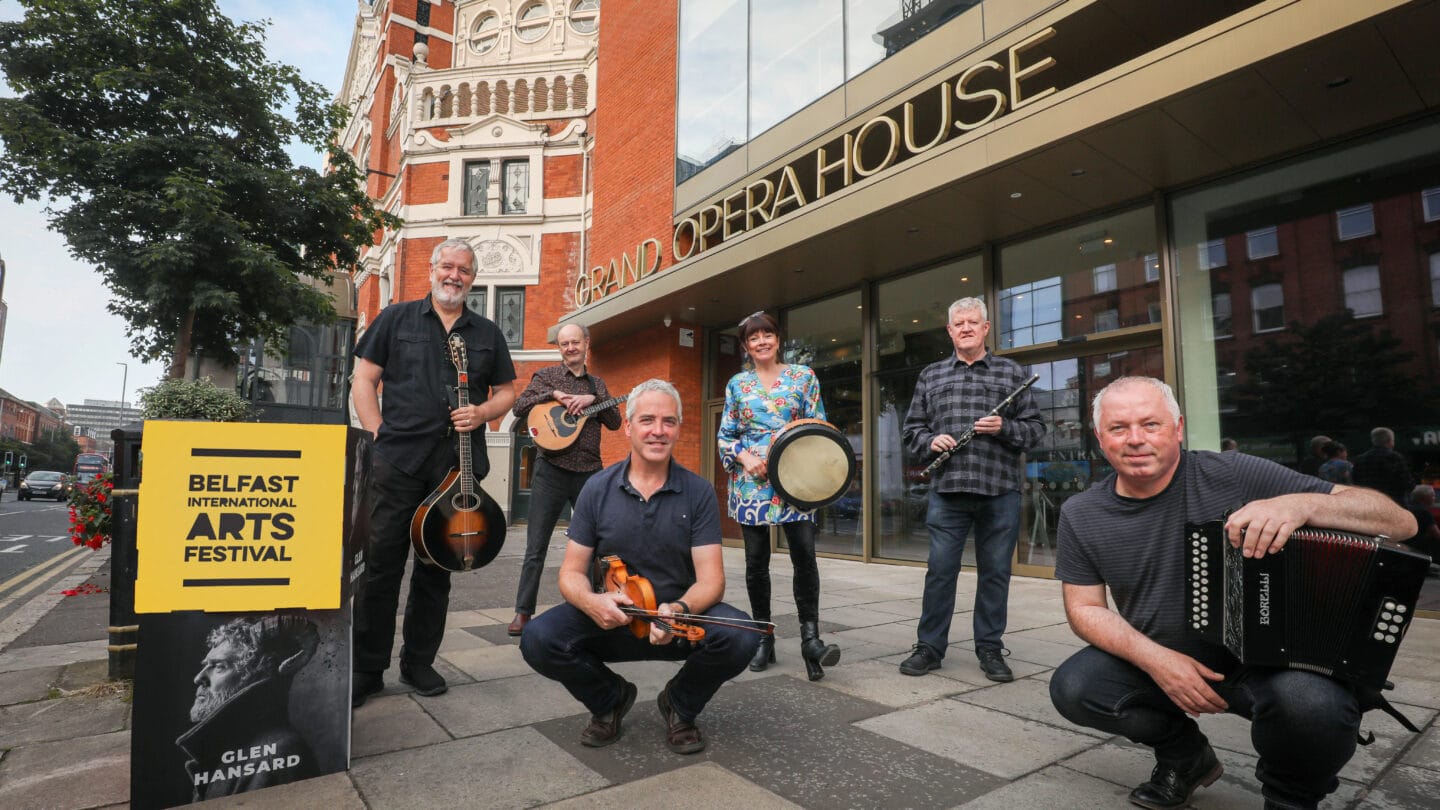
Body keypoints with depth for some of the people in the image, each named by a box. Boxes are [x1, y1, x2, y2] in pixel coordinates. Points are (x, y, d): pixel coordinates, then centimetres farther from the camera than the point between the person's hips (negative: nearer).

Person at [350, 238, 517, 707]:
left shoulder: (487, 333, 14)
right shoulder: (396, 318, 9)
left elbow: (507, 390, 16)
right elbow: (364, 379, 7)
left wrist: (483, 413, -5)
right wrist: (378, 435, -4)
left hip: (458, 464, 2)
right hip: (398, 458, -2)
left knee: (436, 568, 9)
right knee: (381, 565, 0)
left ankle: (419, 662, 22)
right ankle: (367, 669, 13)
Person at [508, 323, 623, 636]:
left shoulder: (597, 384, 15)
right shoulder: (547, 375, 5)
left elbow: (615, 422, 6)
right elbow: (519, 407, -5)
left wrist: (592, 399, -9)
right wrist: (554, 394, -16)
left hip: (589, 472, 3)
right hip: (552, 470, -3)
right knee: (536, 548, 0)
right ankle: (523, 611, 11)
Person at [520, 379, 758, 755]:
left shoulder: (698, 492, -7)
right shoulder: (598, 489, -3)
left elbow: (711, 579, -11)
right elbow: (571, 572, -2)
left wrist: (679, 609, -34)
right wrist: (590, 601, -26)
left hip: (679, 616, 0)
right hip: (610, 617, 1)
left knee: (739, 637, -29)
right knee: (538, 640, -25)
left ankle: (680, 705, 6)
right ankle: (610, 699, 8)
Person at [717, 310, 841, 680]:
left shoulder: (803, 376, 7)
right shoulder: (737, 384, 11)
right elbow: (725, 436, 10)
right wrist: (745, 457, -9)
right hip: (751, 480, 2)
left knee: (805, 554, -13)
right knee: (756, 560, 5)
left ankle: (810, 637, -7)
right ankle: (764, 638, 17)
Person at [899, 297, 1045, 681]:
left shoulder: (1011, 372, 9)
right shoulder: (931, 375, 13)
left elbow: (1036, 428, 7)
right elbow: (912, 428, 14)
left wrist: (1005, 427, -12)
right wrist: (930, 440, -7)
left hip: (1000, 491, 0)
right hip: (947, 490, 1)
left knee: (995, 572, 8)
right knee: (940, 569, 3)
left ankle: (990, 649, 22)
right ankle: (929, 646, 15)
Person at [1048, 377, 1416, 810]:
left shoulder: (1234, 476, -17)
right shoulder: (1080, 515, -8)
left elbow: (1400, 522, -18)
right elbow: (1085, 607, -3)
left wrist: (1301, 504, -38)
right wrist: (1155, 659, -19)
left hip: (1262, 660, -2)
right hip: (1154, 659, 3)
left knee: (1315, 703, -33)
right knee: (1072, 687, -20)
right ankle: (1185, 756, 12)